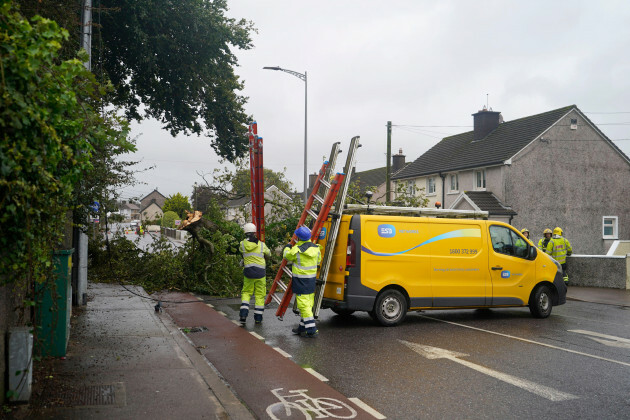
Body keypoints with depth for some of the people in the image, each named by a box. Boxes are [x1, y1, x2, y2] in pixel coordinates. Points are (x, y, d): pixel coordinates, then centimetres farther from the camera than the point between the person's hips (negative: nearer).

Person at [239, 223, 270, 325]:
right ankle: (258, 318, 12)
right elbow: (269, 254, 14)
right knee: (260, 295, 9)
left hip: (248, 272, 1)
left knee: (246, 293, 16)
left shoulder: (242, 244, -2)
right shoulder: (261, 244, -2)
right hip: (260, 272, -1)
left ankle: (243, 314, 1)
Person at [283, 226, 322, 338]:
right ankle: (302, 328, 26)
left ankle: (311, 330, -6)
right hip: (312, 280, 7)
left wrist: (287, 248, 22)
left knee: (304, 305, -4)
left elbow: (287, 256, 2)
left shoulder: (297, 250, -18)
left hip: (301, 280, -7)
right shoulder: (316, 248, 0)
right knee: (308, 304, 15)